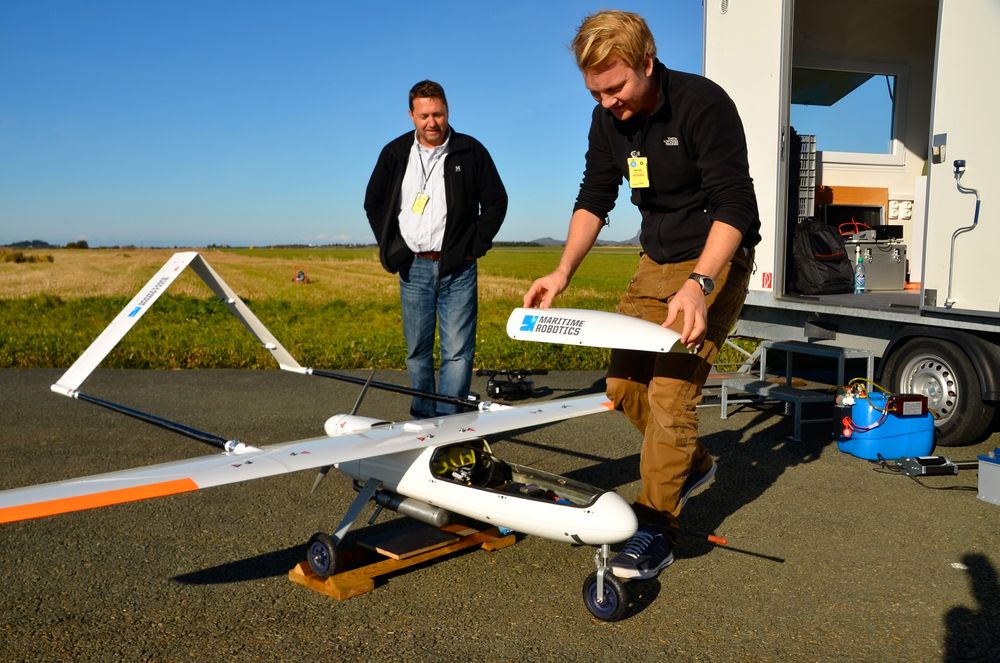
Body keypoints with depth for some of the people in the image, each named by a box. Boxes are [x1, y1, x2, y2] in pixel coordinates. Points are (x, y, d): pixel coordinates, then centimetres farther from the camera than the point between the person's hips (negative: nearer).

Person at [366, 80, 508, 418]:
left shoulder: (470, 151, 2)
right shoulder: (395, 153, 8)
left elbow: (496, 201, 7)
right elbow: (373, 203, 17)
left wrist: (476, 246, -1)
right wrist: (391, 248, 7)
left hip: (458, 268, -2)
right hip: (413, 267, 3)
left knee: (458, 350, -7)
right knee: (417, 352, 7)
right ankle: (422, 421, 18)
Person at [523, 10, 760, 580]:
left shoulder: (703, 104, -21)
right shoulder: (609, 119, -2)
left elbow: (735, 206, -25)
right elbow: (595, 198, 5)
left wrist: (699, 285, -39)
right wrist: (564, 271, -9)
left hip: (716, 258, -7)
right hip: (657, 261, 7)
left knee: (670, 390, -14)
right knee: (624, 383, 5)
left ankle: (656, 531, -1)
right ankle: (691, 464, 29)